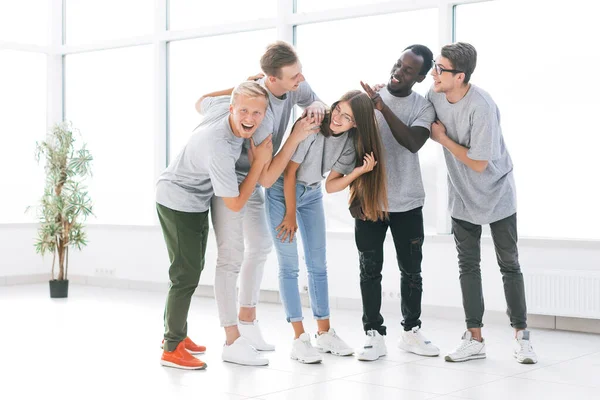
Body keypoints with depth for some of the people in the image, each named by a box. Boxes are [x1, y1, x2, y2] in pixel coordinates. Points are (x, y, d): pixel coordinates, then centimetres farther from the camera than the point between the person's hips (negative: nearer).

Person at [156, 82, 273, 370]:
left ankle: (174, 333, 34)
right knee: (186, 275, -7)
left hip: (197, 202, 10)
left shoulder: (233, 122, -14)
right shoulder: (219, 148, -38)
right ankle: (172, 349, 2)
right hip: (177, 203, -10)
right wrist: (259, 161, -25)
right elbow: (235, 203, -28)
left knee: (192, 269, 19)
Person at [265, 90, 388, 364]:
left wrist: (359, 171, -24)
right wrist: (290, 215, -13)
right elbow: (289, 171, -18)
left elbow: (331, 185, -8)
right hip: (282, 191, -5)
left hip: (312, 195, 5)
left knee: (318, 264, 6)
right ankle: (299, 339, -5)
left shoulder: (351, 143, -9)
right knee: (289, 265, -8)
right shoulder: (310, 126, -26)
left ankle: (324, 333, 15)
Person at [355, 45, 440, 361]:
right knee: (370, 269, 1)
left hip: (408, 202, 1)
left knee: (411, 269, 8)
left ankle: (411, 332, 22)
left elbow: (413, 142, -19)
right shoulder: (367, 97, -1)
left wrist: (383, 108, -25)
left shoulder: (424, 107, -2)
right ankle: (374, 335, 8)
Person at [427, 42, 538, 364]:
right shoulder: (435, 95, -10)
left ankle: (521, 335, 13)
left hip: (496, 195, -5)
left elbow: (479, 163, -25)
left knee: (509, 265, 3)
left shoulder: (481, 107, -30)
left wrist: (443, 138, -18)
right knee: (468, 265, 5)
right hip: (462, 197, 5)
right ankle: (474, 339, 11)